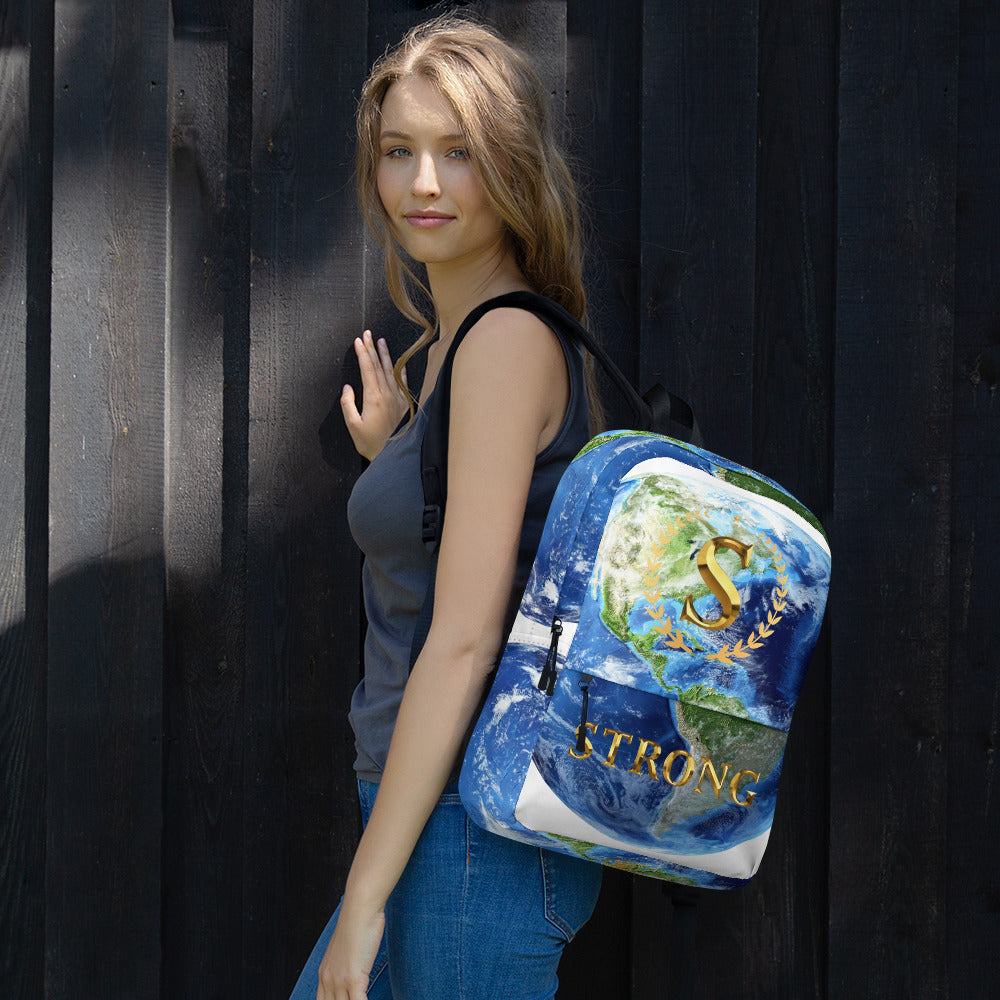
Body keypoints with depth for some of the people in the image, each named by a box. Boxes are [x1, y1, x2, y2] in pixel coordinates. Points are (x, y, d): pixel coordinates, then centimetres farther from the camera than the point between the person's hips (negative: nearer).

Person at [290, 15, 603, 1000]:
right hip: (444, 828, 10)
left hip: (479, 837, -10)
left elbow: (465, 640, -19)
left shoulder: (509, 339, -15)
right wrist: (391, 458, 11)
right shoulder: (447, 343, 14)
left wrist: (365, 894, -17)